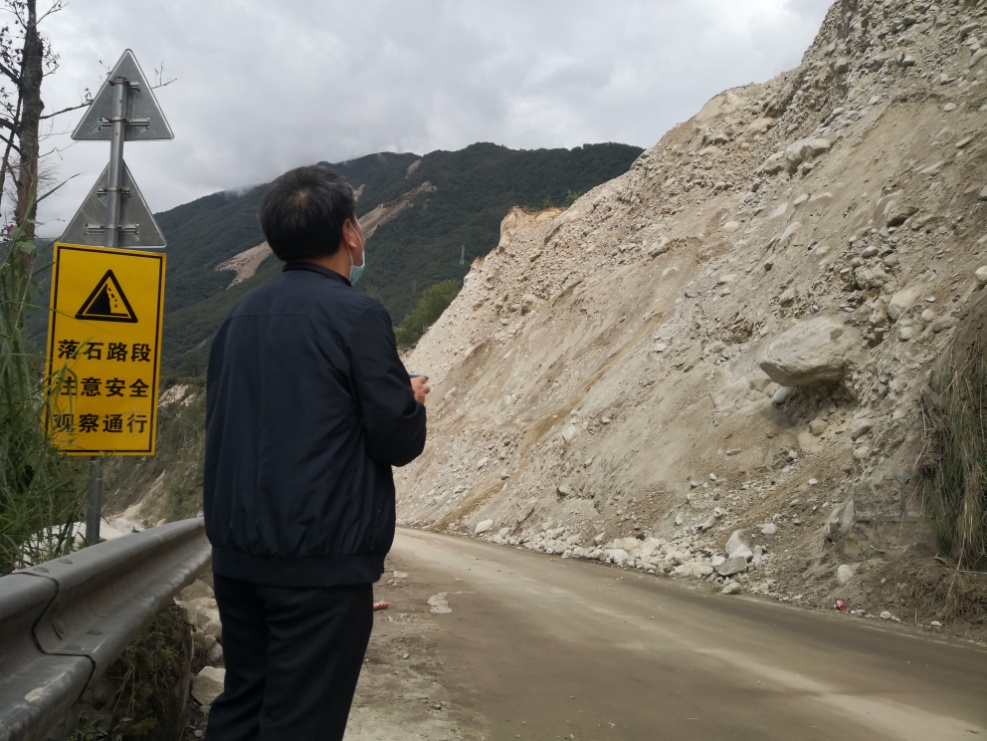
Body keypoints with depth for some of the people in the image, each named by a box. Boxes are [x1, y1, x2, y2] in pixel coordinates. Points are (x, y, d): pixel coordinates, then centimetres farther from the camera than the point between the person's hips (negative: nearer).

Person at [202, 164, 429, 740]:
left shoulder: (242, 315, 7)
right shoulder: (357, 315, -14)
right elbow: (399, 441, -13)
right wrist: (413, 398, 9)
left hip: (237, 554, 7)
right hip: (322, 558, -7)